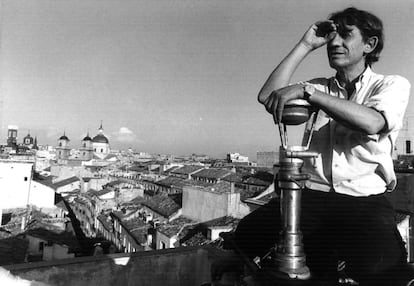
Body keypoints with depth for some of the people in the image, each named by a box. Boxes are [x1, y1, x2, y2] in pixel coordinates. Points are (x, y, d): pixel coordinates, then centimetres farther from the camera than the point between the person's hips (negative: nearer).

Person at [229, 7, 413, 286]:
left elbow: (371, 122, -18)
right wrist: (305, 45, 3)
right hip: (311, 194, 3)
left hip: (365, 200, -2)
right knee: (248, 234, -21)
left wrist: (305, 91, -24)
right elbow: (267, 97, -1)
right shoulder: (319, 88, 16)